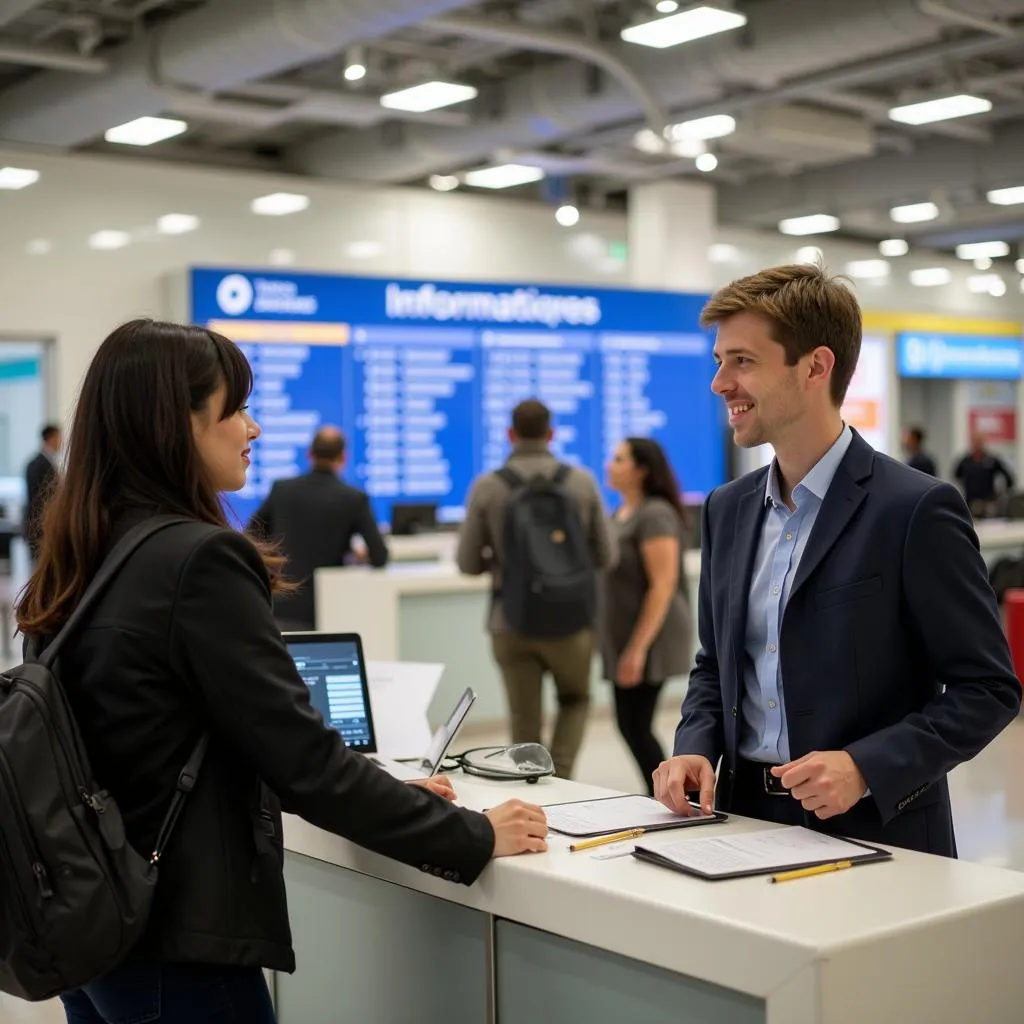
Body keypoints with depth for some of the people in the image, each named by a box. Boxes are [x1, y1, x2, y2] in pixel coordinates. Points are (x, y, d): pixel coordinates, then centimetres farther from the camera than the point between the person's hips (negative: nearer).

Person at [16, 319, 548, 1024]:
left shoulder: (84, 563, 7)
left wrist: (390, 798, 16)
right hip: (175, 944, -9)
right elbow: (302, 755, -21)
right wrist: (474, 838, -11)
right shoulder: (200, 561, -20)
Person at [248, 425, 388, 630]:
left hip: (276, 607, 3)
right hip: (318, 611, -3)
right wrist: (357, 556, 18)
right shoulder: (354, 499, -5)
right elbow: (380, 558, -4)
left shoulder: (281, 488, 3)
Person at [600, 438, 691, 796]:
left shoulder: (655, 515, -16)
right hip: (625, 640, 9)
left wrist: (638, 648, -24)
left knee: (634, 725, -7)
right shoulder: (622, 513, 13)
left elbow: (663, 586, -21)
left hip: (647, 640, -9)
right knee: (631, 724, 11)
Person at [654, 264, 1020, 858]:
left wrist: (865, 767, -19)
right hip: (747, 816, 5)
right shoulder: (728, 510, 9)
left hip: (873, 831, -4)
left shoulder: (917, 510, -10)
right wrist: (696, 747, 0)